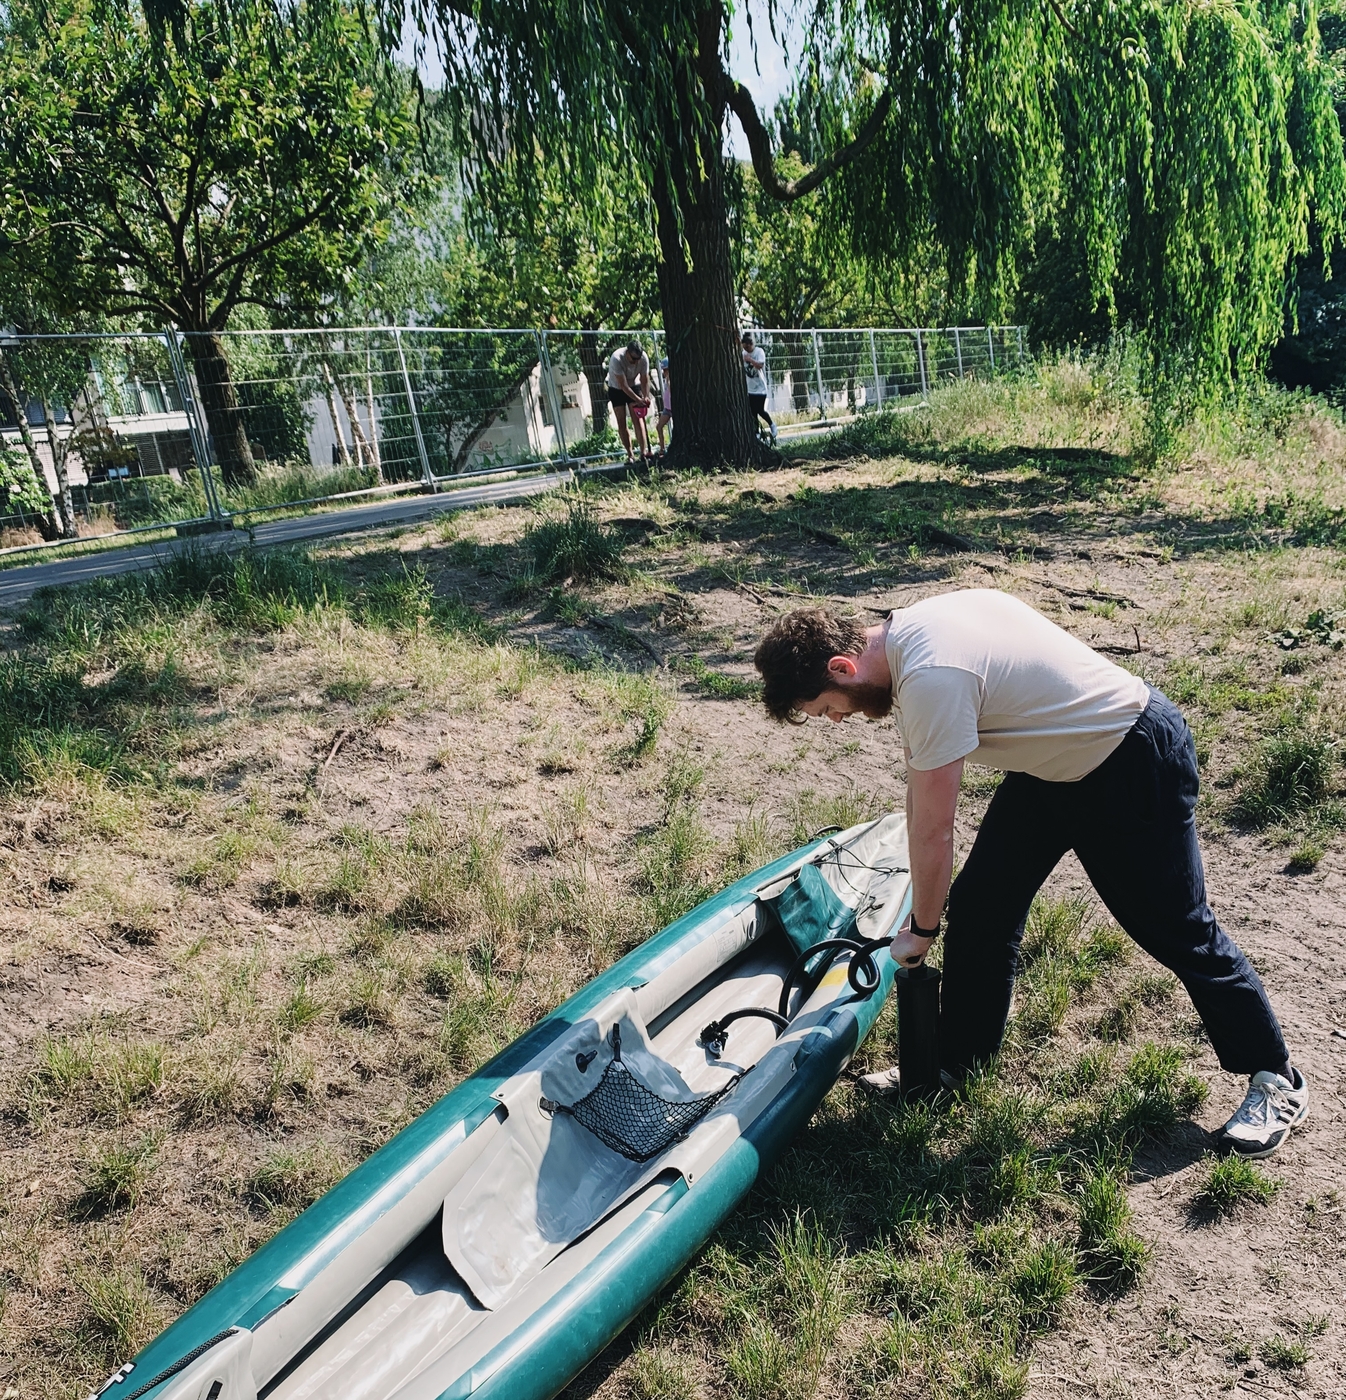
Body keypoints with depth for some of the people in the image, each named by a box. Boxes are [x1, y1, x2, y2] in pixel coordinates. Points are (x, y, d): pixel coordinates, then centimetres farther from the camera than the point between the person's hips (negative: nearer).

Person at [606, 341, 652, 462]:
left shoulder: (644, 358, -23)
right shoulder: (617, 359, -34)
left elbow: (645, 380, -14)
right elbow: (623, 385, -33)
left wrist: (646, 397, -29)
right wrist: (638, 400, -36)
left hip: (634, 387, 2)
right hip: (616, 389, -2)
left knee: (638, 419, -12)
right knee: (621, 422, -4)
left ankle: (644, 451, -19)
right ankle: (630, 454, 2)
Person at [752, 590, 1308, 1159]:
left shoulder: (930, 679, -34)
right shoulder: (905, 630, -5)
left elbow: (932, 833, -26)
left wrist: (921, 929, -10)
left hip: (1137, 764, -9)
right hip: (1054, 757, 9)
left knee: (1176, 929, 4)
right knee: (978, 904, 7)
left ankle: (1275, 1077, 26)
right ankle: (954, 1061, 21)